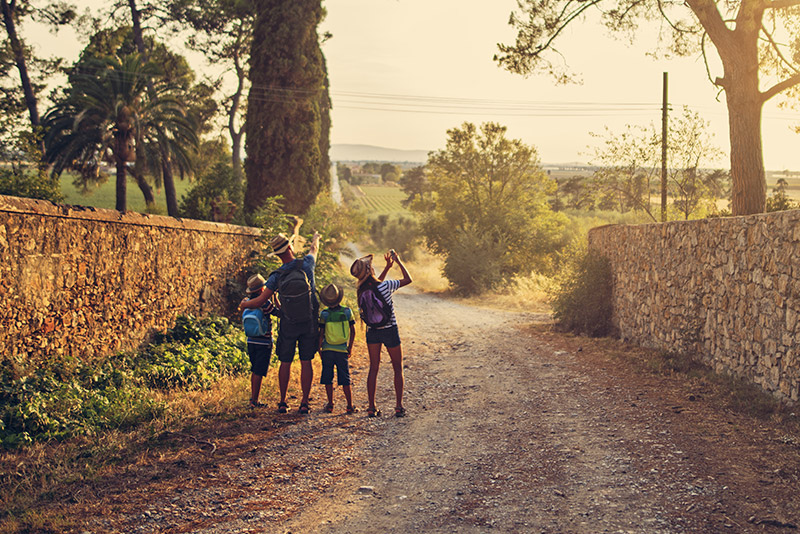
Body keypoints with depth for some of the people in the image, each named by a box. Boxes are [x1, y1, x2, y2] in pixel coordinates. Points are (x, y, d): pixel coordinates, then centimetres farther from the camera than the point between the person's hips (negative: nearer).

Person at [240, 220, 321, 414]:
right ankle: (304, 402, 4)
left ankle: (283, 402, 14)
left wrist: (244, 304, 14)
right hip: (309, 324, 0)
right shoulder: (306, 265, -9)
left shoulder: (277, 276, -10)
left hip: (288, 325, 0)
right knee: (306, 362, 4)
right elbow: (314, 249, 15)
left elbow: (260, 301, -8)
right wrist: (316, 238, 38)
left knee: (285, 363, 10)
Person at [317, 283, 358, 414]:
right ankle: (350, 406, 5)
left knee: (327, 379, 9)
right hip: (342, 350, 1)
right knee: (345, 380, 6)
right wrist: (350, 347, 11)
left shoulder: (324, 314, -8)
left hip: (328, 350, -1)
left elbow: (321, 333, -6)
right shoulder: (347, 311, -3)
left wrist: (319, 349, 6)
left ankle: (330, 405, 10)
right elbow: (352, 331, 1)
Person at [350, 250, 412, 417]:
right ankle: (399, 406, 8)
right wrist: (398, 261, 7)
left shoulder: (362, 290, -4)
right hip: (390, 331, -4)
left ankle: (372, 407, 9)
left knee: (373, 368, 11)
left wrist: (387, 267, 22)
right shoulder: (385, 286, -19)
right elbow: (408, 279, -4)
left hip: (372, 332, 4)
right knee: (398, 368, 10)